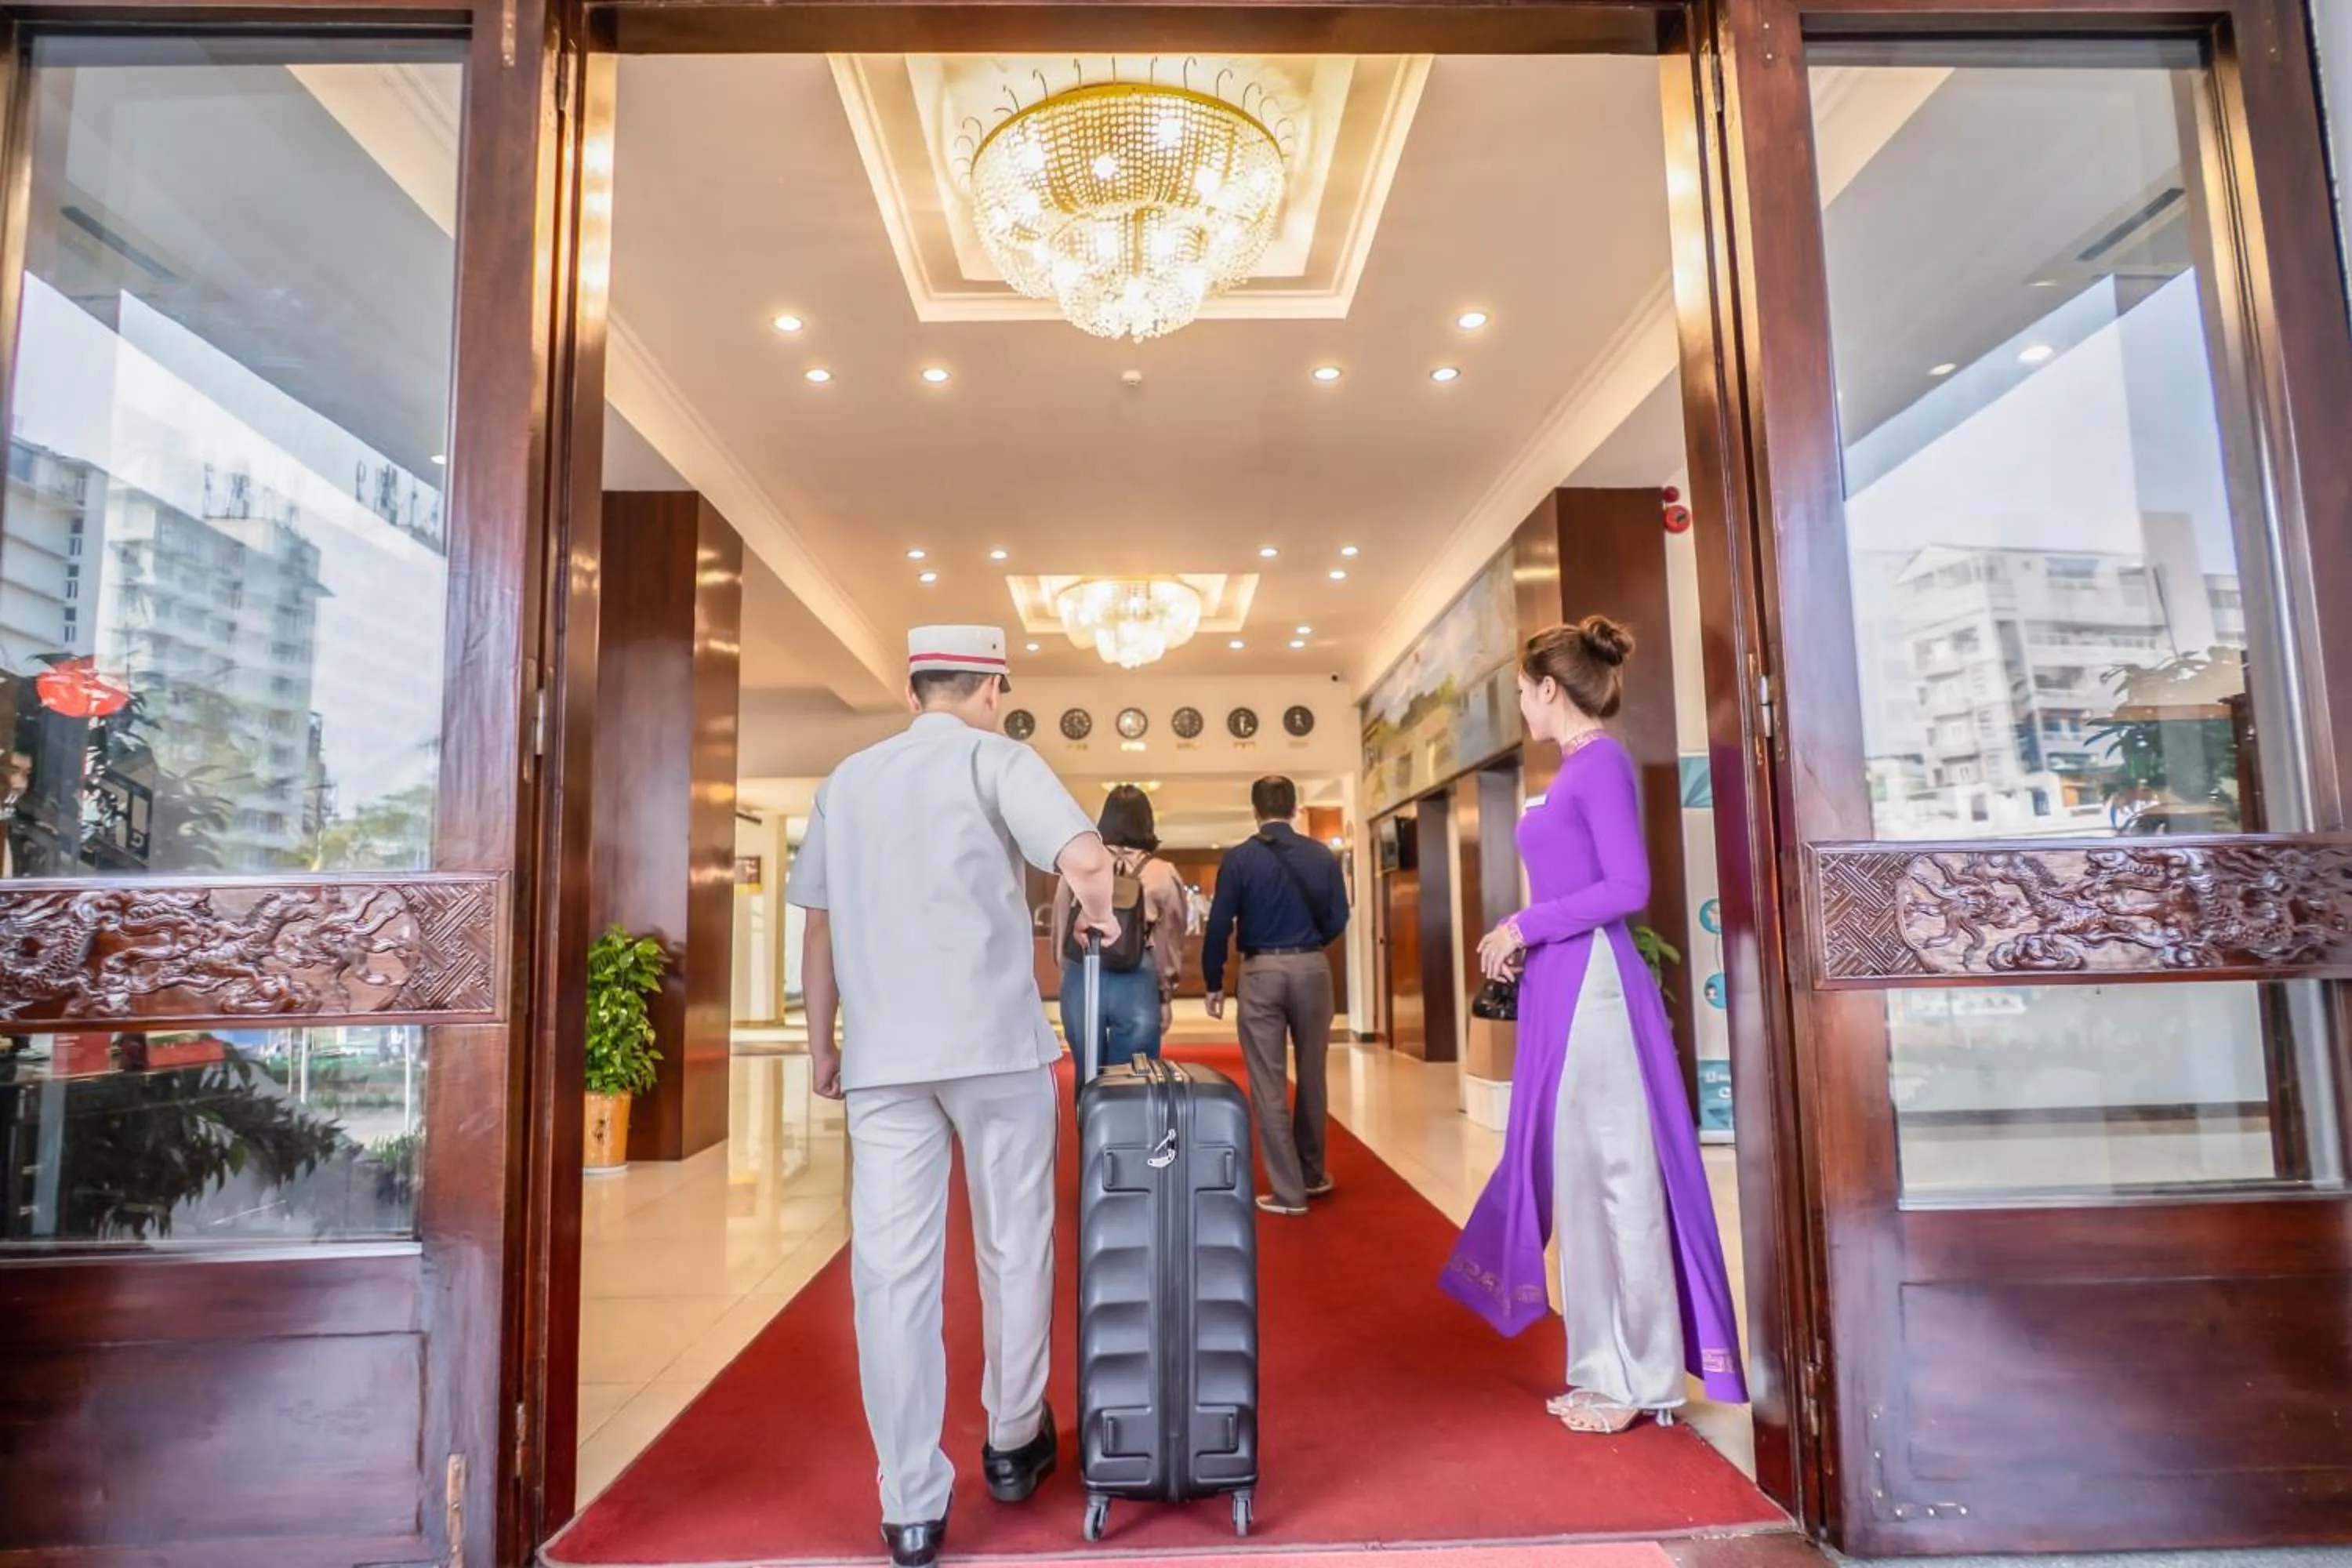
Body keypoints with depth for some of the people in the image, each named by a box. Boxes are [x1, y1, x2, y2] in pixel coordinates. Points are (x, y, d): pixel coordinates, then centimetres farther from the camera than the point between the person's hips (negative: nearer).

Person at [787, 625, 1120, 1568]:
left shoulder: (847, 779, 11)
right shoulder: (993, 758, -2)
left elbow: (820, 926, 11)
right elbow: (1084, 859, -18)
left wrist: (820, 1043, 19)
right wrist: (1098, 910, 2)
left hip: (881, 1055, 3)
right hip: (995, 1042, -3)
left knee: (892, 1268, 5)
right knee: (1014, 1250, 14)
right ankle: (1013, 1445, 30)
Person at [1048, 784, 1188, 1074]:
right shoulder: (1162, 874, -2)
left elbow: (1059, 931, 6)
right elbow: (1171, 943, 5)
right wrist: (1166, 996, 17)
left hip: (1080, 982, 2)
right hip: (1136, 985, -2)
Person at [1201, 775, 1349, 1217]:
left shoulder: (1238, 858, -5)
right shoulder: (1323, 857, 1)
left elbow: (1219, 925, -6)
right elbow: (1338, 920, 3)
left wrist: (1214, 983, 5)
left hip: (1261, 971, -2)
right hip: (1312, 969, 3)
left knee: (1269, 1083, 5)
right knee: (1311, 1074, 19)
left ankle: (1288, 1191, 8)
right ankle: (1312, 1174, 33)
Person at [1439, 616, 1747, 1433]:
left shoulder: (1602, 763, -10)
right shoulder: (1574, 769, 17)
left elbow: (1628, 886, -18)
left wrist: (1525, 925, -12)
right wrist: (1521, 940, 9)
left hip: (1592, 983, -10)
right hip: (1560, 987, 10)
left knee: (1616, 1173, -1)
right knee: (1580, 1175, 13)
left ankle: (1640, 1379, 11)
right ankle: (1605, 1370, 24)